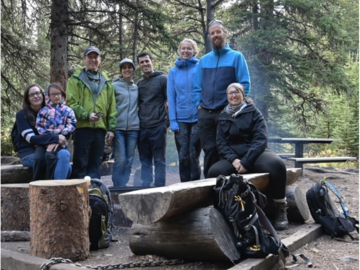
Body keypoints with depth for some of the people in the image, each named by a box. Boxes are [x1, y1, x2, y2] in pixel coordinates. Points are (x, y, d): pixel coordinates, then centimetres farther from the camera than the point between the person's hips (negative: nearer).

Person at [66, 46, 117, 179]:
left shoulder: (106, 82, 17)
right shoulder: (75, 80, 4)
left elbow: (112, 107, 14)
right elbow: (71, 103, -6)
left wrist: (111, 128, 6)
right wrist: (86, 115, -19)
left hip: (100, 128, 4)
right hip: (82, 127, -4)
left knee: (96, 163, 9)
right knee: (80, 164, -1)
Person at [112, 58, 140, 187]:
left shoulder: (137, 87, 14)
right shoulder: (114, 86, 3)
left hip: (133, 128, 4)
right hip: (118, 128, -4)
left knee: (129, 161, 5)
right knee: (120, 160, -8)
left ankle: (124, 186, 13)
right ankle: (118, 187, 1)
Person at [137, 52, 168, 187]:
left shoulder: (162, 79, 1)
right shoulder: (139, 83, 17)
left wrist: (168, 122, -8)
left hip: (158, 126, -5)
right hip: (142, 128, 5)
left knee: (159, 160, 0)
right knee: (145, 160, 8)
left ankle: (159, 188, 6)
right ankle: (145, 187, 14)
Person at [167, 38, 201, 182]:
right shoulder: (173, 71, 8)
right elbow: (171, 97, 5)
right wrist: (173, 121, -2)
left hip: (197, 118, -2)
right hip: (180, 120, 2)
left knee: (194, 155, 0)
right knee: (183, 156, 3)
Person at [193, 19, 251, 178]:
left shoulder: (236, 57, 3)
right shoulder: (203, 61, 15)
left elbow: (245, 84, -2)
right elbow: (197, 87, 16)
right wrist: (199, 104, 4)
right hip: (206, 113, 3)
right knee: (209, 150, 5)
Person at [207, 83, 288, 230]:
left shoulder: (253, 112, 5)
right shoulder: (223, 116, 14)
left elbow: (261, 139, -6)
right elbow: (221, 143, 7)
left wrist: (246, 162, -19)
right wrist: (233, 159, -14)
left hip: (256, 153, -2)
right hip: (233, 157, 2)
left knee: (276, 164, -34)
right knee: (214, 172, -29)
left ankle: (281, 209, -17)